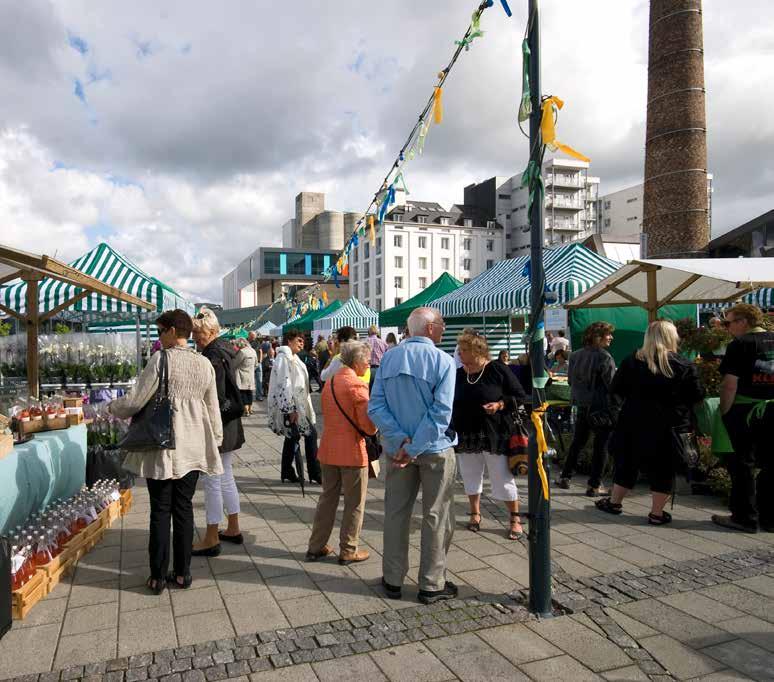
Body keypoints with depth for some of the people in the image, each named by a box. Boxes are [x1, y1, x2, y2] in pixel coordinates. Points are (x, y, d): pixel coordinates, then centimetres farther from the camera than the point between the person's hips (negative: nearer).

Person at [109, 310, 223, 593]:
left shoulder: (161, 359, -11)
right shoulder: (205, 364, 4)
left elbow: (136, 400, -10)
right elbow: (213, 408, 9)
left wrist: (113, 407, 10)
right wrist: (216, 439, 20)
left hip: (162, 447, -4)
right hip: (193, 448, 4)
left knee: (160, 511, 6)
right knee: (184, 508, 12)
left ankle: (158, 576, 15)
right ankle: (182, 573, 19)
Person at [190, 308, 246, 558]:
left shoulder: (212, 356, -18)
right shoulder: (225, 350, 11)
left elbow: (214, 396, -22)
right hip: (230, 425, 10)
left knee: (212, 482, 0)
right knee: (226, 477, 19)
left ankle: (211, 539, 10)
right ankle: (233, 529, 29)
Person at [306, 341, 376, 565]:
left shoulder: (330, 382, 8)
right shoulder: (357, 386, -17)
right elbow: (369, 426, -19)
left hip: (328, 449, 7)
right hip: (352, 451, -7)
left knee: (328, 497, 18)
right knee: (354, 503, 7)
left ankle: (316, 547, 24)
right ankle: (348, 551, 16)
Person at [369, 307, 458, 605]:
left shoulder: (389, 358, 1)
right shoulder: (442, 360, -13)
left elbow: (375, 407, -6)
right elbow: (441, 412, -21)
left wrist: (401, 439, -11)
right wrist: (414, 448, -18)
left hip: (398, 448, 4)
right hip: (435, 449, -4)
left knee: (396, 513, 15)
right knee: (436, 517, 9)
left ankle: (393, 580, 25)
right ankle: (432, 585, 19)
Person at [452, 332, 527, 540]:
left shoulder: (498, 370, -8)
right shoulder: (458, 374, 5)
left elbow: (520, 397, -4)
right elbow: (451, 402, 14)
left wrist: (500, 405, -18)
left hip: (494, 435, -4)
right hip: (466, 437, 4)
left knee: (503, 478, 2)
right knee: (470, 476, 13)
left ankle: (515, 519, 18)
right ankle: (475, 513, 32)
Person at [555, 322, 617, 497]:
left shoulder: (575, 356, 4)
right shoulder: (604, 357, -16)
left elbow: (570, 380, 13)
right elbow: (611, 384, -17)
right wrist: (616, 405, -5)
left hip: (582, 405, 6)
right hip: (601, 408, -6)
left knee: (577, 442, 18)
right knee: (601, 446, 4)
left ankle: (565, 477, 23)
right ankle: (594, 486, 7)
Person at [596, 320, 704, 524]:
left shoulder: (632, 362, -3)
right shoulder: (685, 366, -8)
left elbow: (615, 389, 2)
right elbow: (697, 396, -4)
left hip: (634, 425, 2)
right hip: (668, 427, -2)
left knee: (627, 463, 15)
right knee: (663, 469, 9)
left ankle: (615, 502, 28)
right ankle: (657, 513, 14)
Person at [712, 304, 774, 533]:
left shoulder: (740, 345, -11)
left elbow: (730, 385, -16)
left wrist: (724, 413, -10)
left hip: (744, 411, -6)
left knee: (743, 465, 4)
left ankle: (745, 518, 9)